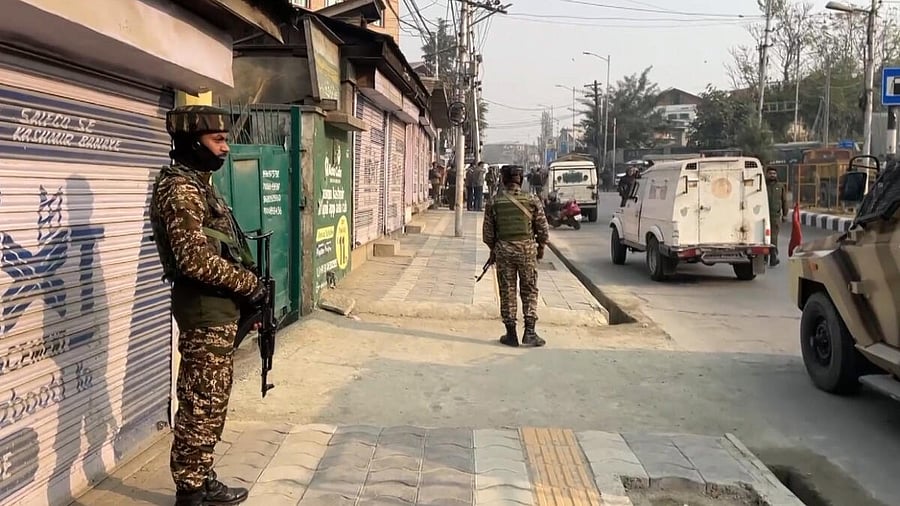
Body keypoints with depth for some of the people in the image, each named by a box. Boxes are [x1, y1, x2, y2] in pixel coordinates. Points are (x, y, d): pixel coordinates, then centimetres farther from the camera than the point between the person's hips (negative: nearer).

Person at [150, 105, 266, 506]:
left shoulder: (199, 184, 15)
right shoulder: (180, 188, -16)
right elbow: (196, 259, -25)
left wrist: (245, 289, 13)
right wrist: (249, 285, -15)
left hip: (217, 307, 10)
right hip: (204, 309, -10)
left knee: (212, 401, 17)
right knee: (200, 404, -1)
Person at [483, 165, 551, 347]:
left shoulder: (494, 203, -2)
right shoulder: (532, 201, -3)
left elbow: (488, 232, 2)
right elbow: (543, 229, 0)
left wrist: (493, 249, 19)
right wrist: (541, 247, 16)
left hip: (503, 250, 0)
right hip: (527, 249, 0)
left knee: (507, 292, 7)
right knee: (529, 291, 9)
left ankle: (511, 334, 11)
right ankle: (529, 332, 4)